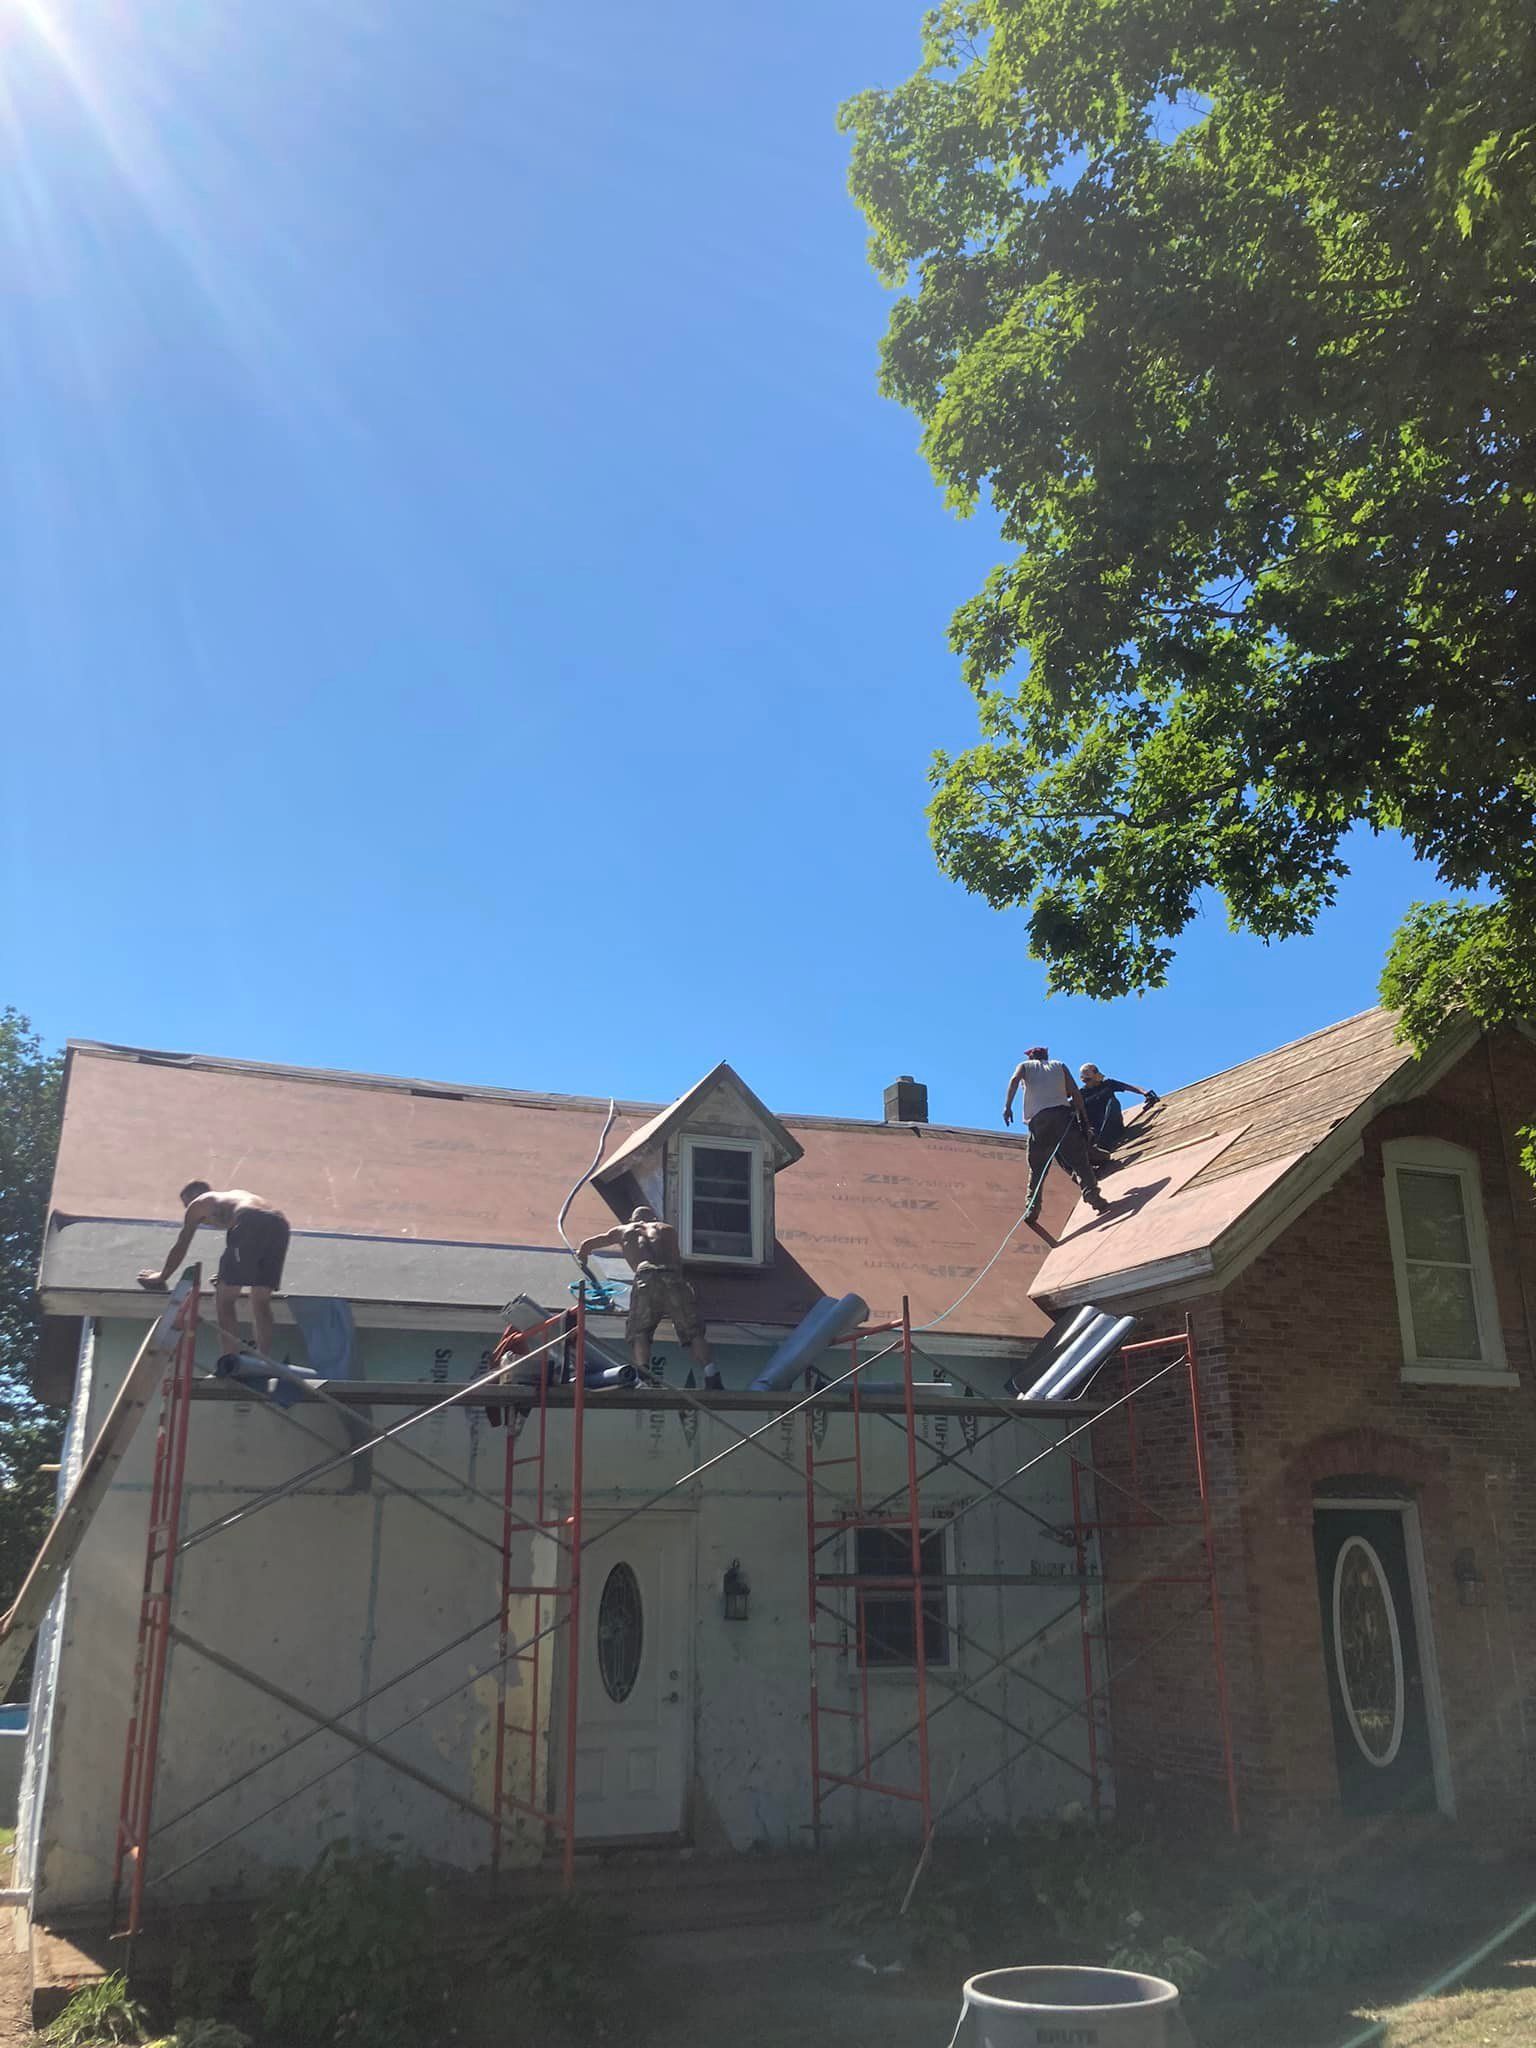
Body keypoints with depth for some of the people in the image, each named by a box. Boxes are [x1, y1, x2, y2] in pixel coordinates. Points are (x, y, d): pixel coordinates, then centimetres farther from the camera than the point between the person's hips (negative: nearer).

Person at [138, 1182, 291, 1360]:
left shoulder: (197, 1204, 27)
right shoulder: (236, 1194, 42)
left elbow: (180, 1248, 34)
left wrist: (161, 1277, 50)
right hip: (279, 1224, 6)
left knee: (224, 1299, 5)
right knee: (261, 1301, 17)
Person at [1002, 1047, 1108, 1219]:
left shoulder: (1025, 1066, 22)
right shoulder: (1059, 1066, 25)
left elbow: (1014, 1080, -2)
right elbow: (1075, 1093, 13)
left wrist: (1008, 1106, -9)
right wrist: (1083, 1117, 15)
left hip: (1038, 1118, 0)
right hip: (1063, 1113, 0)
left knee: (1037, 1166, 8)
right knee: (1078, 1159, -4)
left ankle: (1032, 1206, 1)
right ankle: (1091, 1193, -22)